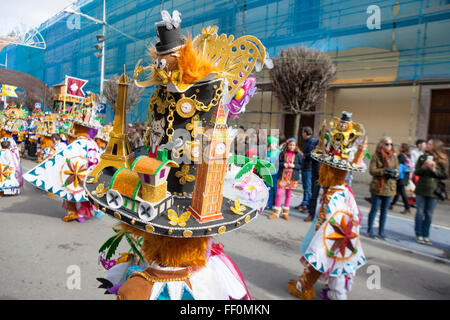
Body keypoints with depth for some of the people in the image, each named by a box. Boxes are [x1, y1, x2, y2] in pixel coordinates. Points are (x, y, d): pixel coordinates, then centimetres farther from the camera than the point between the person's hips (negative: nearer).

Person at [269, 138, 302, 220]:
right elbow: (278, 163, 10)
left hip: (292, 177, 0)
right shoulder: (283, 153, 3)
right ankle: (276, 213, 7)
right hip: (282, 176, 0)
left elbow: (301, 165, 2)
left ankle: (285, 213, 21)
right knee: (279, 193, -5)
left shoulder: (298, 155, 2)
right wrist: (284, 164, -10)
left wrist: (293, 165, -14)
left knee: (289, 195, 8)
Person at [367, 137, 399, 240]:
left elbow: (397, 170, 11)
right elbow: (372, 170, -11)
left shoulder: (394, 157, 10)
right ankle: (370, 229, 16)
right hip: (377, 187, -4)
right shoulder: (376, 156, -4)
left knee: (384, 211, 12)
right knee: (374, 209, 4)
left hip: (390, 188, 4)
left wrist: (395, 173, -12)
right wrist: (385, 171, -22)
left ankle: (381, 231, 22)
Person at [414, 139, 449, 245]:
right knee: (420, 212, 7)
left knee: (429, 214, 7)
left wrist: (434, 169, -15)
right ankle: (419, 234, 17)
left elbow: (445, 175, -2)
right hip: (421, 190, 1)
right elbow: (416, 172, 0)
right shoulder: (422, 157, 4)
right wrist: (424, 167, -18)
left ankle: (426, 235, 18)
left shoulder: (443, 160, 0)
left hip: (433, 191, -1)